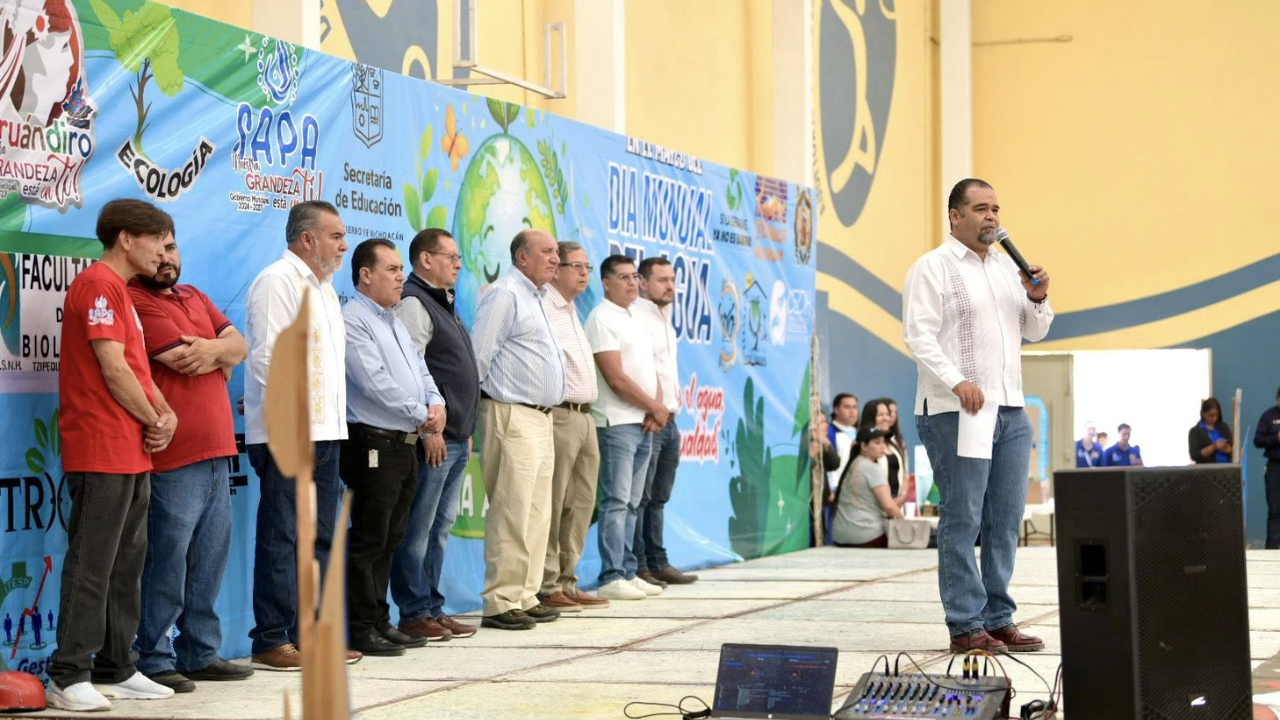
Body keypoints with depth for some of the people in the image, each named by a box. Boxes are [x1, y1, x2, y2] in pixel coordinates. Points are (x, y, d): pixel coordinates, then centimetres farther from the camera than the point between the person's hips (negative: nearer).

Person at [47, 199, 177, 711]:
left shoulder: (120, 290, 21)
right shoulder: (99, 285, -11)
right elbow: (113, 368, -16)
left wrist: (165, 415, 3)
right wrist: (153, 422, -5)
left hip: (133, 453, 10)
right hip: (103, 452, -10)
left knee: (126, 565, 12)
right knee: (91, 564, -9)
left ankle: (115, 669, 18)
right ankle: (68, 678, -6)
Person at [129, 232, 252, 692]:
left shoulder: (194, 298, 20)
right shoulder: (137, 302, -7)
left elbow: (239, 347, 13)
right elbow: (185, 360, -15)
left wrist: (214, 349, -9)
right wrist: (221, 355, 4)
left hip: (215, 448, 8)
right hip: (174, 455, -8)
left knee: (210, 557, 11)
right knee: (167, 560, -7)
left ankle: (201, 653, 18)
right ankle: (153, 660, -1)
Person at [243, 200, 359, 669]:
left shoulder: (322, 286, 20)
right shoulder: (277, 281, -9)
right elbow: (268, 358, -17)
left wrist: (332, 423, 17)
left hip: (324, 432, 9)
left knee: (319, 537, 12)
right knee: (281, 539, -6)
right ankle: (271, 643, -2)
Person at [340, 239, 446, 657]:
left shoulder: (395, 323, 20)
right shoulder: (352, 321, -10)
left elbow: (420, 370, 19)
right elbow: (376, 384, -18)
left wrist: (436, 404, -2)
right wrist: (421, 416, -10)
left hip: (404, 446, 9)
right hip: (373, 445, -9)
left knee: (390, 540, 12)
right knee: (369, 541, -6)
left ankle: (380, 623, 18)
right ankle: (361, 630, -2)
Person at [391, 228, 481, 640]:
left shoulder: (443, 305, 21)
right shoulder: (413, 304, -10)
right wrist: (429, 427, -21)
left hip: (456, 438, 10)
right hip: (433, 437, -10)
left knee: (439, 528, 12)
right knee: (418, 529, -5)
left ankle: (432, 608, 17)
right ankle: (415, 614, -2)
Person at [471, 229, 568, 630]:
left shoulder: (533, 297, 21)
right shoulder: (504, 295, -10)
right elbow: (479, 356, -14)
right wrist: (468, 408, -11)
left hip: (541, 417, 10)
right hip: (513, 417, -10)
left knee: (537, 514, 10)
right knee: (511, 513, -9)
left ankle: (526, 597, 15)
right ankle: (501, 603, -7)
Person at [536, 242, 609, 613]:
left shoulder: (571, 311, 22)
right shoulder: (542, 308, -9)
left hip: (584, 416, 10)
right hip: (558, 415, -10)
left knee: (581, 503, 10)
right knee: (551, 505, -7)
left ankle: (567, 582, 15)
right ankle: (545, 587, -4)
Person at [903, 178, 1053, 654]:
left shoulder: (1007, 267, 19)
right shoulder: (932, 268, -3)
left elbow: (1035, 332, 22)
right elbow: (919, 335, -12)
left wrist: (1037, 299, 1)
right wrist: (957, 382, -23)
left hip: (1011, 411, 7)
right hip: (956, 413, -7)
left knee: (1006, 519, 7)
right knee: (962, 520, -6)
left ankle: (998, 620, 13)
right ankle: (966, 626, -3)